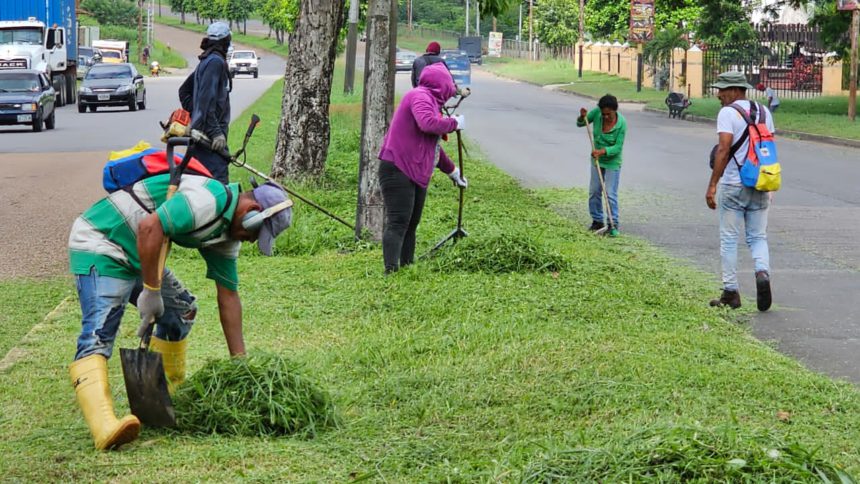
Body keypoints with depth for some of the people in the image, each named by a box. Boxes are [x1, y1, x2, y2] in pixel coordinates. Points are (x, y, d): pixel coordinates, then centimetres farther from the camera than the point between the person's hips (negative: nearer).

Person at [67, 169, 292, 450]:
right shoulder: (210, 200, -21)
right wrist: (151, 291, -26)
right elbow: (149, 227, -33)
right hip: (99, 242, -11)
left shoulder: (228, 231, 11)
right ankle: (105, 427, -43)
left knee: (182, 309, 21)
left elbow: (228, 295, 16)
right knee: (98, 335, -25)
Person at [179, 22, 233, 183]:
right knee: (218, 177, -16)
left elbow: (184, 90, 27)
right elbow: (207, 99, -21)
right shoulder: (216, 61, -12)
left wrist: (193, 114, 22)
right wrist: (215, 132, -23)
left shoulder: (206, 61, 18)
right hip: (209, 133, -10)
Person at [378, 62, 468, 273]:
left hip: (417, 174, 10)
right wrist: (454, 123, -16)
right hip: (398, 170, -10)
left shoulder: (429, 100, 22)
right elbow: (428, 123, -33)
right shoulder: (420, 96, -10)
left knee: (411, 224, 10)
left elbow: (432, 145, 34)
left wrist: (452, 171, 40)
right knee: (398, 223, -16)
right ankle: (391, 271, -23)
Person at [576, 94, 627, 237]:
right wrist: (582, 117, -24)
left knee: (611, 194, -7)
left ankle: (613, 224, 2)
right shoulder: (596, 113, -14)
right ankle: (597, 221, 23)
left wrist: (602, 151, -37)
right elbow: (580, 124, -2)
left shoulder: (621, 123, -24)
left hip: (612, 162, -5)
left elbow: (618, 147, -22)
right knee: (594, 192, 10)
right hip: (597, 160, 5)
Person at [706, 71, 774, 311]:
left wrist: (712, 185, -18)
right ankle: (762, 272, -16)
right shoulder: (764, 111, 10)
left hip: (733, 185, -5)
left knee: (729, 240, 4)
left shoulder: (727, 113, -10)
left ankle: (731, 292, 6)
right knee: (758, 237, 12)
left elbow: (723, 150, -18)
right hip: (760, 187, 5)